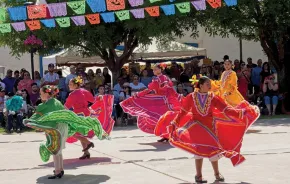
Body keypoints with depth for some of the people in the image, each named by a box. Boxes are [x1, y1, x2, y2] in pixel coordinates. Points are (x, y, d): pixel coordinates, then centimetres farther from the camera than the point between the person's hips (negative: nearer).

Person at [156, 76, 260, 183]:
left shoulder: (212, 98, -3)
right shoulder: (192, 97, -5)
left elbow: (226, 109, -7)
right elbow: (183, 111, 0)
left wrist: (240, 112, -16)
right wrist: (174, 123, -2)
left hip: (209, 126, 2)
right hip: (196, 126, -2)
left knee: (213, 149, 5)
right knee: (198, 150, -2)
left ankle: (217, 174, 23)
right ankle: (198, 175, 9)